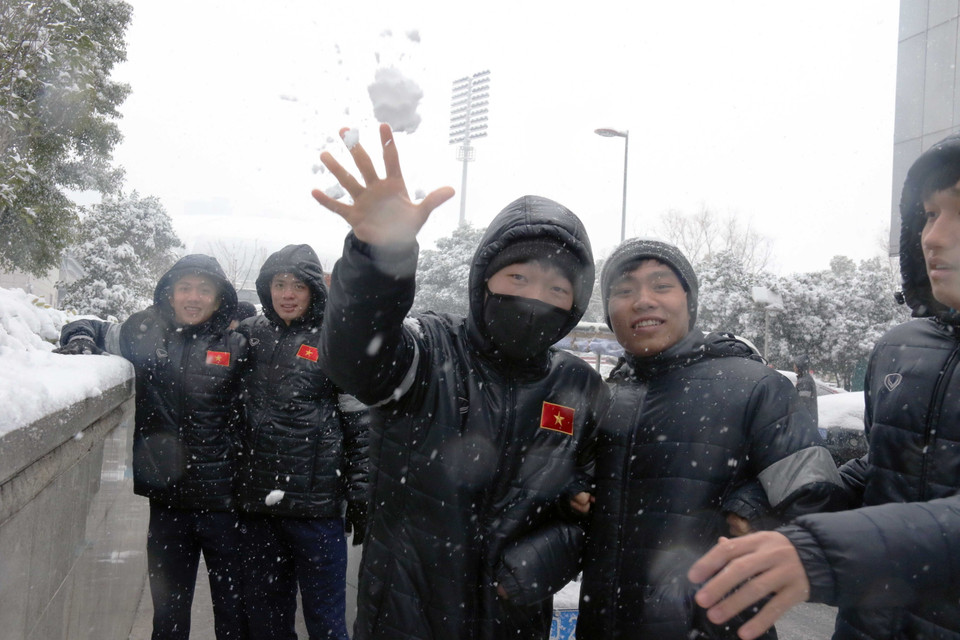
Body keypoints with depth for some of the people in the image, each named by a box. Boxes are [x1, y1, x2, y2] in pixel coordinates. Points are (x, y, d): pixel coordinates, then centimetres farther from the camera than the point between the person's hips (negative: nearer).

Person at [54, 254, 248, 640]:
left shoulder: (236, 347, -1)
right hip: (167, 498, 2)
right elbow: (90, 330, 19)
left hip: (225, 503, -2)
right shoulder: (143, 336, 3)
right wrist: (81, 338, -4)